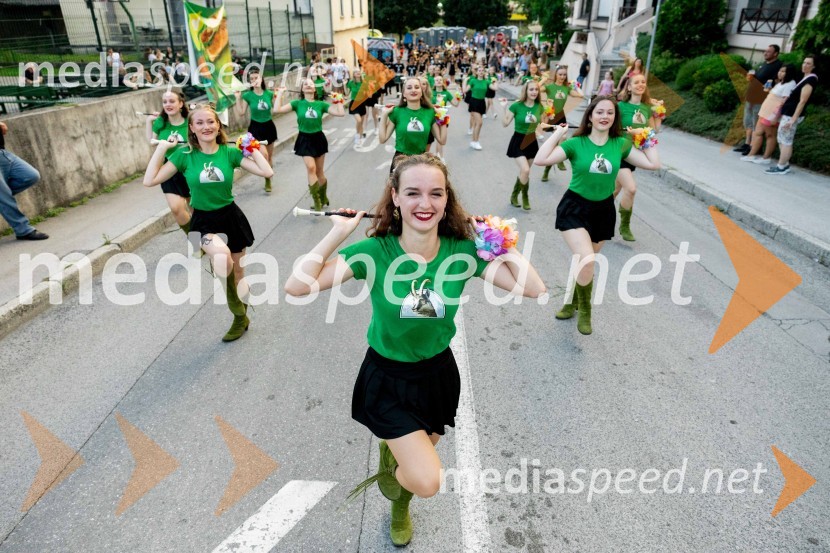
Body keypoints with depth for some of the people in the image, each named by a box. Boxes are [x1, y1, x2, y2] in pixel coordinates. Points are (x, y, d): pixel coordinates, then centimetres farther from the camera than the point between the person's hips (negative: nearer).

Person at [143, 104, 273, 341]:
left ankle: (241, 319, 41)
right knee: (222, 256, -35)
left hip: (231, 217, 2)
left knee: (237, 272, 15)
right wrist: (161, 148, -10)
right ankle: (240, 316, -11)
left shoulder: (230, 152, -5)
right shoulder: (184, 155, -6)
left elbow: (267, 172, -13)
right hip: (203, 221, -2)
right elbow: (149, 181, -10)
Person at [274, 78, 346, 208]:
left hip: (318, 138, 1)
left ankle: (323, 198, 30)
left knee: (319, 171, 11)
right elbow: (278, 109, -10)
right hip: (305, 140, -1)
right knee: (311, 168, -19)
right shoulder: (298, 103, -2)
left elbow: (341, 113, -7)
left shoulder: (321, 104, 0)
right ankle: (317, 202, -13)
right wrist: (280, 93, -6)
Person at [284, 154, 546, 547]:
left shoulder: (464, 251, -15)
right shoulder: (375, 252, -22)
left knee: (419, 464, 25)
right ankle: (390, 461, 24)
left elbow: (534, 289, -19)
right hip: (388, 378, -3)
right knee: (427, 482, -14)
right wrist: (338, 233, -28)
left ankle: (400, 508, 63)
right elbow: (297, 286, -30)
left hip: (439, 373, 3)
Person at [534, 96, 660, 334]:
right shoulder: (576, 144, -10)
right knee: (586, 260, -22)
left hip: (603, 210, 4)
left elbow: (653, 164, -1)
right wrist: (558, 133, -15)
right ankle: (584, 309, 5)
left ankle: (573, 301, 43)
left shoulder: (621, 144, -1)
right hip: (574, 208, -4)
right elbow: (540, 159, -21)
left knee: (585, 262, 16)